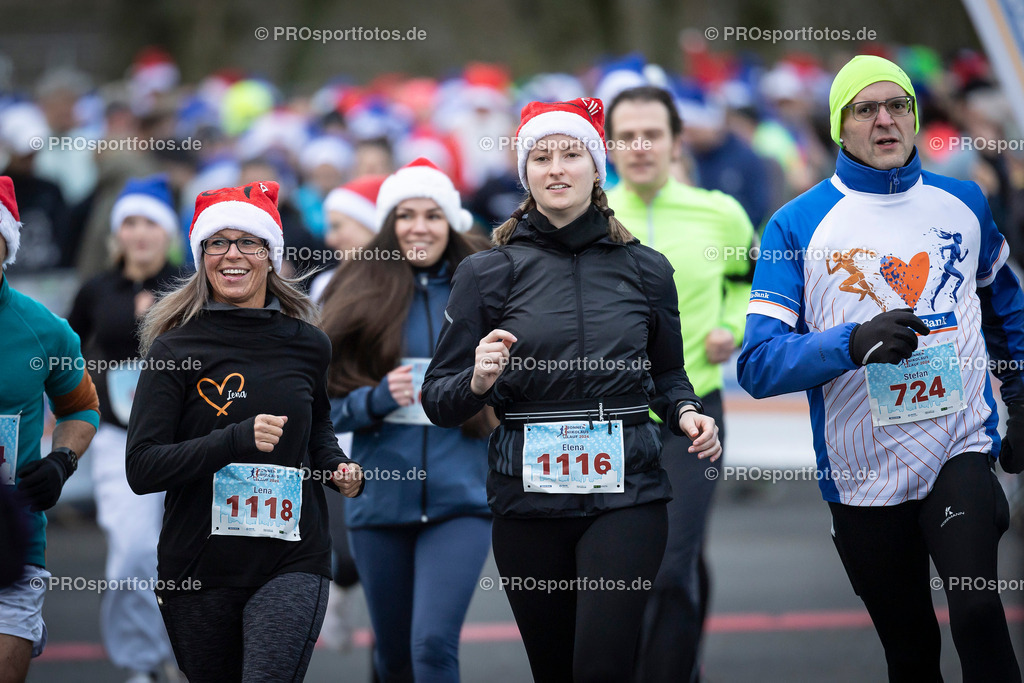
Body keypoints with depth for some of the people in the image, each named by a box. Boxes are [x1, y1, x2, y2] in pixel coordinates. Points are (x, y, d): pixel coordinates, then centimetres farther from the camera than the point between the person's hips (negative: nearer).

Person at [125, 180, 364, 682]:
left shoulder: (307, 344, 6)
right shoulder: (175, 348, -4)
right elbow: (142, 468, -11)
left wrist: (338, 467, 5)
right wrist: (237, 440, -21)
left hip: (292, 563, 0)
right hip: (199, 572, 0)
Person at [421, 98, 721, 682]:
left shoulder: (645, 268, 8)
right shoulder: (488, 273, 4)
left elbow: (667, 374, 21)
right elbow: (438, 401, 5)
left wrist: (686, 412, 0)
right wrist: (478, 381, -16)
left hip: (626, 494, 0)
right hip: (529, 497, 1)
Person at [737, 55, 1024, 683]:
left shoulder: (964, 203, 5)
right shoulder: (799, 225, -4)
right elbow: (759, 363, -11)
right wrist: (854, 343, -27)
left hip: (960, 452, 0)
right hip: (863, 478, 0)